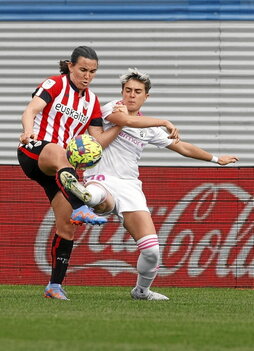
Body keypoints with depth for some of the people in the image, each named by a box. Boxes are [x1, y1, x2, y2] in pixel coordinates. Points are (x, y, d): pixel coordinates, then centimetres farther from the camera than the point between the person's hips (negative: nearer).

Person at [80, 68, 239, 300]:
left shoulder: (150, 128, 18)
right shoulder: (112, 109, 2)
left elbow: (182, 147, 29)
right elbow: (127, 120, -21)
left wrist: (215, 158, 34)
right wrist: (163, 122, -11)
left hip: (129, 186, 4)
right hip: (103, 179, -4)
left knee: (151, 250, -4)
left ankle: (141, 290, 18)